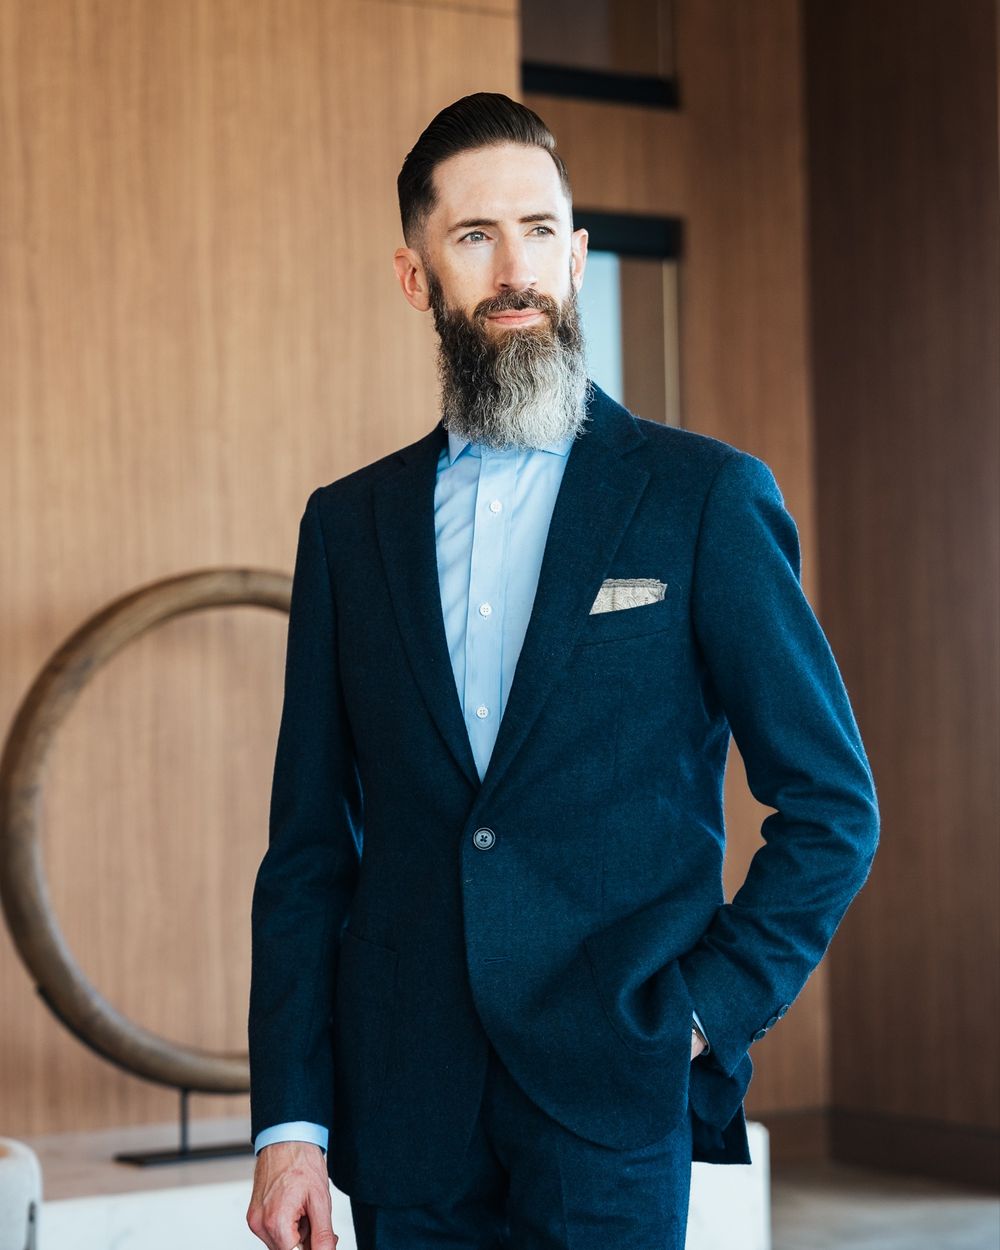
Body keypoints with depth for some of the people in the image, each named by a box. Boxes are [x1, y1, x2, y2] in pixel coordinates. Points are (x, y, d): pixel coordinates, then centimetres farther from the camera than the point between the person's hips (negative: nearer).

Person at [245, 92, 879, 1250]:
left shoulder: (707, 498, 0)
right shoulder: (348, 523, 9)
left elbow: (832, 806, 2)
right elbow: (309, 845, 8)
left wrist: (707, 1013, -7)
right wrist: (289, 1121, 2)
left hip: (612, 1107, -3)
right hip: (405, 1113, 3)